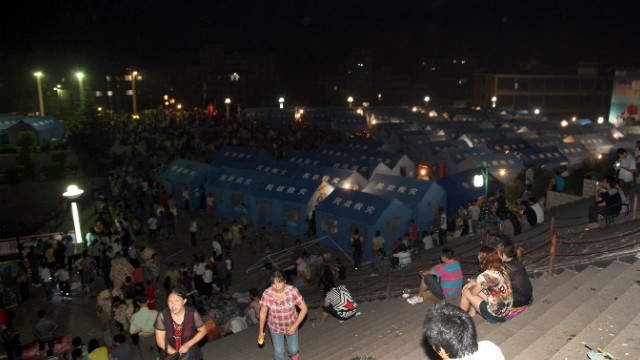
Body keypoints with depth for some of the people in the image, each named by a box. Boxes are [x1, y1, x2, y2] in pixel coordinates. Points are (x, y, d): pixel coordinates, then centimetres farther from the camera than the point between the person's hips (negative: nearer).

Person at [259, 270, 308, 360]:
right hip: (275, 328, 0)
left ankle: (295, 353, 44)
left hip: (291, 326, 0)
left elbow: (304, 309, -18)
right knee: (278, 352, 6)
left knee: (293, 350, 8)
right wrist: (261, 332, 0)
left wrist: (295, 326, -21)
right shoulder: (266, 294, -23)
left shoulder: (292, 291, -26)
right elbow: (263, 313, -8)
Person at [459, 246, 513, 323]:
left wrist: (472, 285, 11)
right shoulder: (502, 269, -5)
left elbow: (473, 293, -10)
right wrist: (473, 282, 4)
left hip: (495, 315, -7)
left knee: (465, 292, 5)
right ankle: (472, 313, 32)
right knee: (478, 288, 17)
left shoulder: (485, 276, -28)